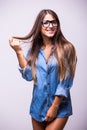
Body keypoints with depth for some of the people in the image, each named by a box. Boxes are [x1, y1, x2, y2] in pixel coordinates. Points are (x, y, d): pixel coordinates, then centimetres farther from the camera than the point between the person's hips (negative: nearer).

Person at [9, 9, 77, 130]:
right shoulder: (34, 49, 3)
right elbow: (28, 75, -6)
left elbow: (65, 82, -11)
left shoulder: (66, 48, -10)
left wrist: (54, 107, -12)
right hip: (38, 106, 4)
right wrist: (19, 51, -11)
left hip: (60, 107, -4)